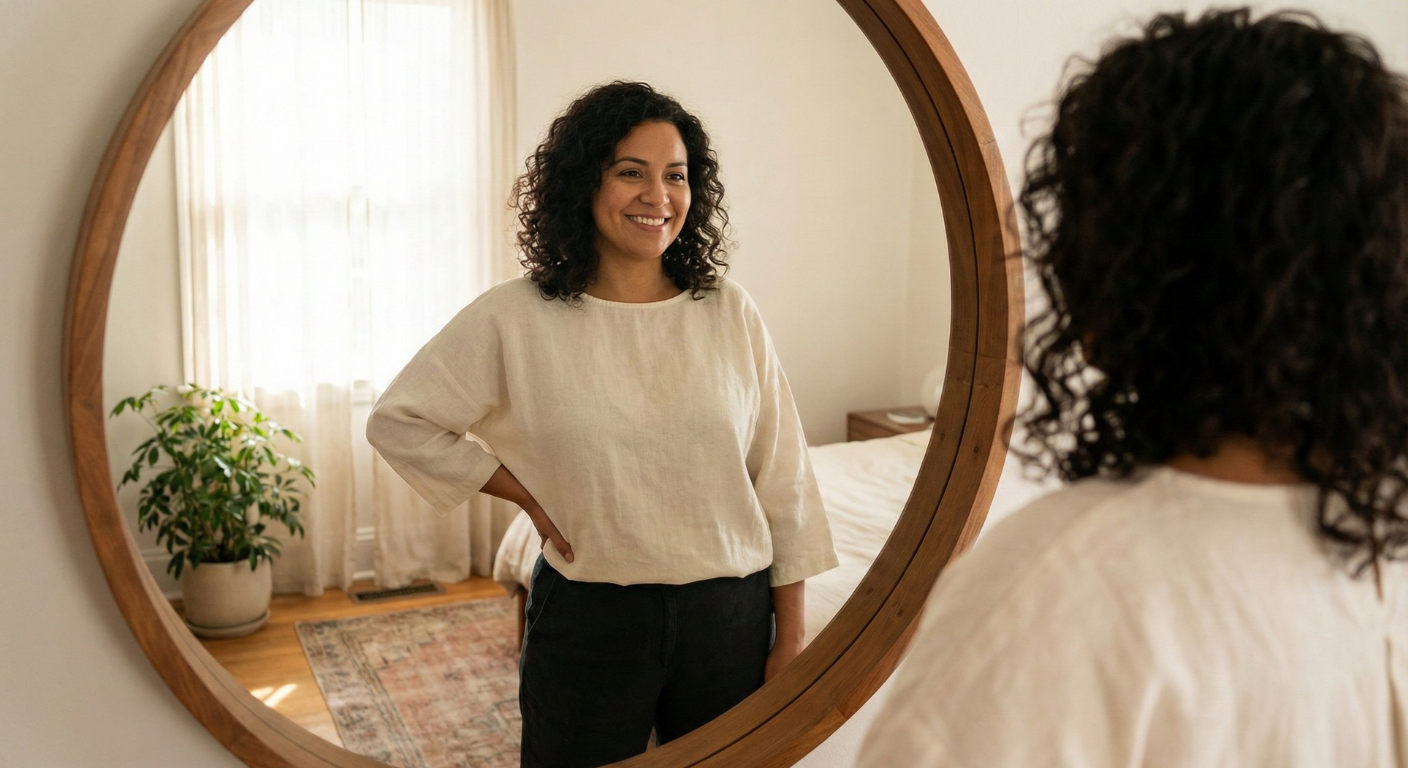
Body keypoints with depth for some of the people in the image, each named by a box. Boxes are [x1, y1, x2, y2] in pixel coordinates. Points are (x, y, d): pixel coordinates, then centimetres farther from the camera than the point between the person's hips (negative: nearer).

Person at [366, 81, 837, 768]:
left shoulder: (728, 311, -2)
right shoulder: (516, 318, -7)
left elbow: (783, 480, 1)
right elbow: (397, 422, 2)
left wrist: (790, 636, 1)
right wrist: (528, 495, -4)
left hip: (730, 615, 2)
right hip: (588, 618, -1)